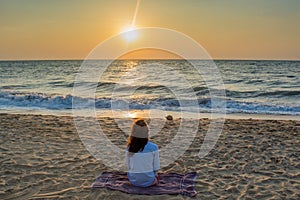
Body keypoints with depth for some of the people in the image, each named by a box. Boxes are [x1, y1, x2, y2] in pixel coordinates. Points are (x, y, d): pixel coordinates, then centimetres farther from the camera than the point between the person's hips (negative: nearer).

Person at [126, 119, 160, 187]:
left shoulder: (129, 147, -11)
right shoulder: (153, 147, -17)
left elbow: (128, 166, -2)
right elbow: (156, 167, -9)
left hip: (133, 181, 3)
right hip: (148, 181, -3)